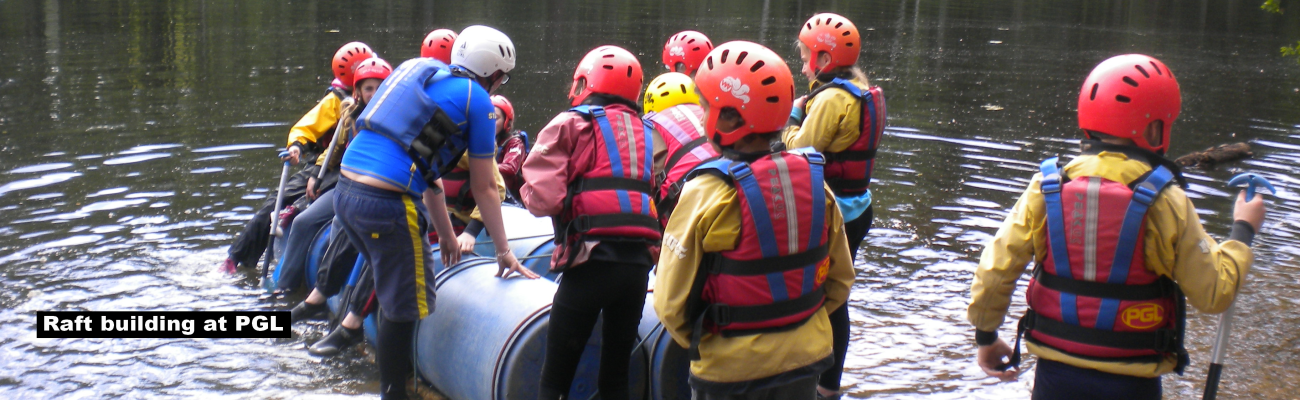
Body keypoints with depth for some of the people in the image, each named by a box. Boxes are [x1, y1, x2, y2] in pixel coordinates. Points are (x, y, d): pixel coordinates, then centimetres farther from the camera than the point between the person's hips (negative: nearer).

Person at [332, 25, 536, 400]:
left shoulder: (421, 71, 22)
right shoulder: (477, 101, 0)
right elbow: (483, 189, 4)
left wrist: (446, 236, 34)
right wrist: (504, 252, 15)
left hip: (345, 193, 8)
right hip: (388, 204, -8)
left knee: (393, 291, 26)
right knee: (407, 307, 6)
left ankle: (392, 367, 39)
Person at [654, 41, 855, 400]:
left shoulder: (706, 195, -20)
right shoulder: (815, 183, -5)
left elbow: (672, 302, -14)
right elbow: (839, 280, 5)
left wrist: (697, 341, 4)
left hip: (732, 369, -4)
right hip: (805, 360, 5)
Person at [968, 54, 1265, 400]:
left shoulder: (1047, 187, -7)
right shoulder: (1165, 201, -13)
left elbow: (994, 270, -7)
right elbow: (1213, 294, -7)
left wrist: (987, 335, 9)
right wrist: (1243, 231, 8)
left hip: (1056, 372, 2)